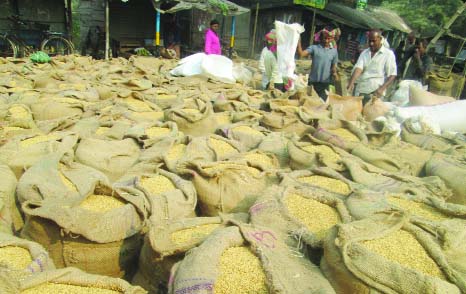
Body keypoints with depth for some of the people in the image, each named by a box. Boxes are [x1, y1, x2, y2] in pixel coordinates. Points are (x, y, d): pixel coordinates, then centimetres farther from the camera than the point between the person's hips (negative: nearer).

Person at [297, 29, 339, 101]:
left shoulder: (334, 51, 8)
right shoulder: (314, 48, -1)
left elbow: (333, 66, 13)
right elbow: (301, 54, -14)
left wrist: (334, 73, -7)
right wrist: (298, 42, -24)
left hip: (325, 83, 2)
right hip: (313, 81, -2)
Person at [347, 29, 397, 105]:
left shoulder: (388, 54, 1)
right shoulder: (364, 53, 13)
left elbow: (392, 75, -2)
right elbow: (358, 68, -1)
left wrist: (382, 88, -15)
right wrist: (351, 83, -18)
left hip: (375, 93, -4)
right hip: (360, 91, 4)